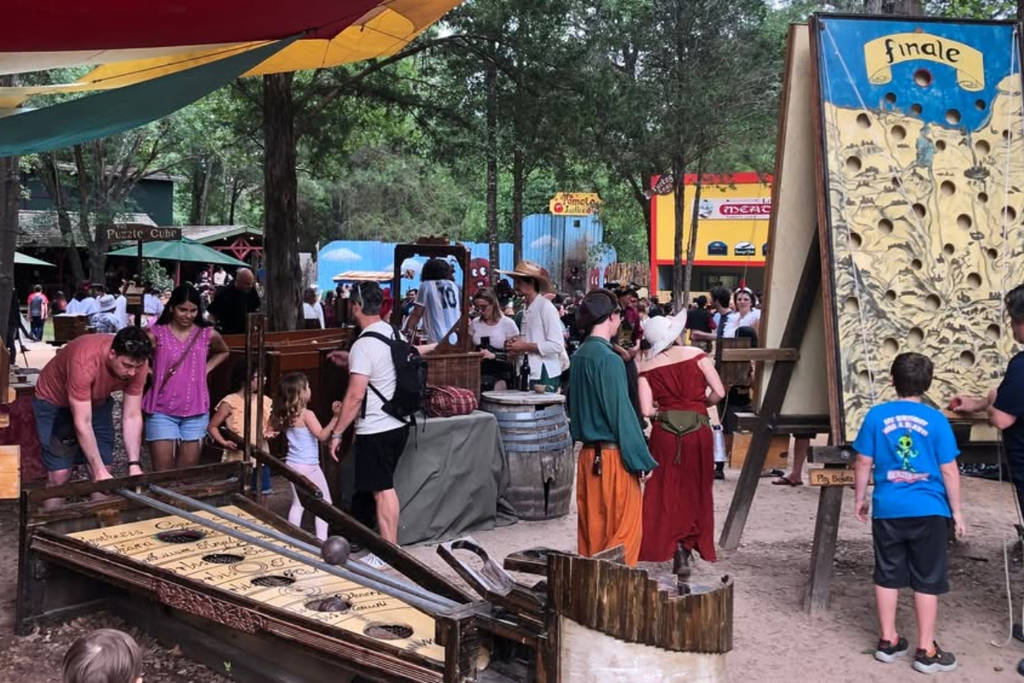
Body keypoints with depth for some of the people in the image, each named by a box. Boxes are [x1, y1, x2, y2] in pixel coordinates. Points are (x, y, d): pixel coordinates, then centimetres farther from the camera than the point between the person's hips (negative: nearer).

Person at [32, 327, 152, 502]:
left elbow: (132, 417, -17)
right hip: (54, 402, -5)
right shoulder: (85, 361, -39)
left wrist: (134, 464, -25)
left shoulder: (137, 363, -24)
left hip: (97, 402, 5)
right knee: (59, 474, -10)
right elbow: (82, 423, -34)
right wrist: (99, 470, -35)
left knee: (103, 476, -1)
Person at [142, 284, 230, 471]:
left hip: (196, 413, 2)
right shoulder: (155, 334, -5)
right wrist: (153, 374, -6)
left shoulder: (208, 335, 3)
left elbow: (223, 352, 23)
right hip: (162, 412, -2)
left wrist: (206, 368, 8)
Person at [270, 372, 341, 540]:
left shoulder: (287, 415, 4)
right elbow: (322, 435, -23)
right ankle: (321, 538, 2)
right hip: (308, 466, -7)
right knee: (324, 502, 5)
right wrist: (335, 417, -28)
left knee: (297, 503, 16)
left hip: (292, 464, 7)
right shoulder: (307, 414, -17)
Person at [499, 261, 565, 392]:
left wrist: (525, 346, -15)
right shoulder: (527, 310, 14)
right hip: (530, 374, 7)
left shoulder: (546, 307, -10)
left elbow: (557, 346, -16)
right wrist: (516, 345, 4)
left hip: (545, 376, -7)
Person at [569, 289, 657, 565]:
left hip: (588, 452, 8)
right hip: (613, 455, -8)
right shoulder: (608, 358, -16)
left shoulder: (579, 356, 9)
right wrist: (640, 460, -12)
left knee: (592, 528, 13)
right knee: (625, 528, 0)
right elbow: (621, 412, -17)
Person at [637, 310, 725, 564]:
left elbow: (647, 410, -7)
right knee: (696, 489, 12)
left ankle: (658, 545, 10)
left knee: (662, 489, 8)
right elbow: (719, 392, -6)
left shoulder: (645, 367, 1)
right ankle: (689, 542, 15)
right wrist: (700, 404, 12)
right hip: (697, 429, 0)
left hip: (664, 431, 1)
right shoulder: (696, 354, -2)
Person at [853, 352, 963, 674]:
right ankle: (926, 651, 13)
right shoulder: (936, 420, -7)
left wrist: (860, 497, 15)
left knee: (888, 575, 13)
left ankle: (888, 641, 22)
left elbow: (864, 462, 1)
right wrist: (956, 511, 5)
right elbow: (949, 470, -4)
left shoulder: (877, 415, -3)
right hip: (928, 511, -2)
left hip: (887, 510, 2)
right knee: (927, 581, 7)